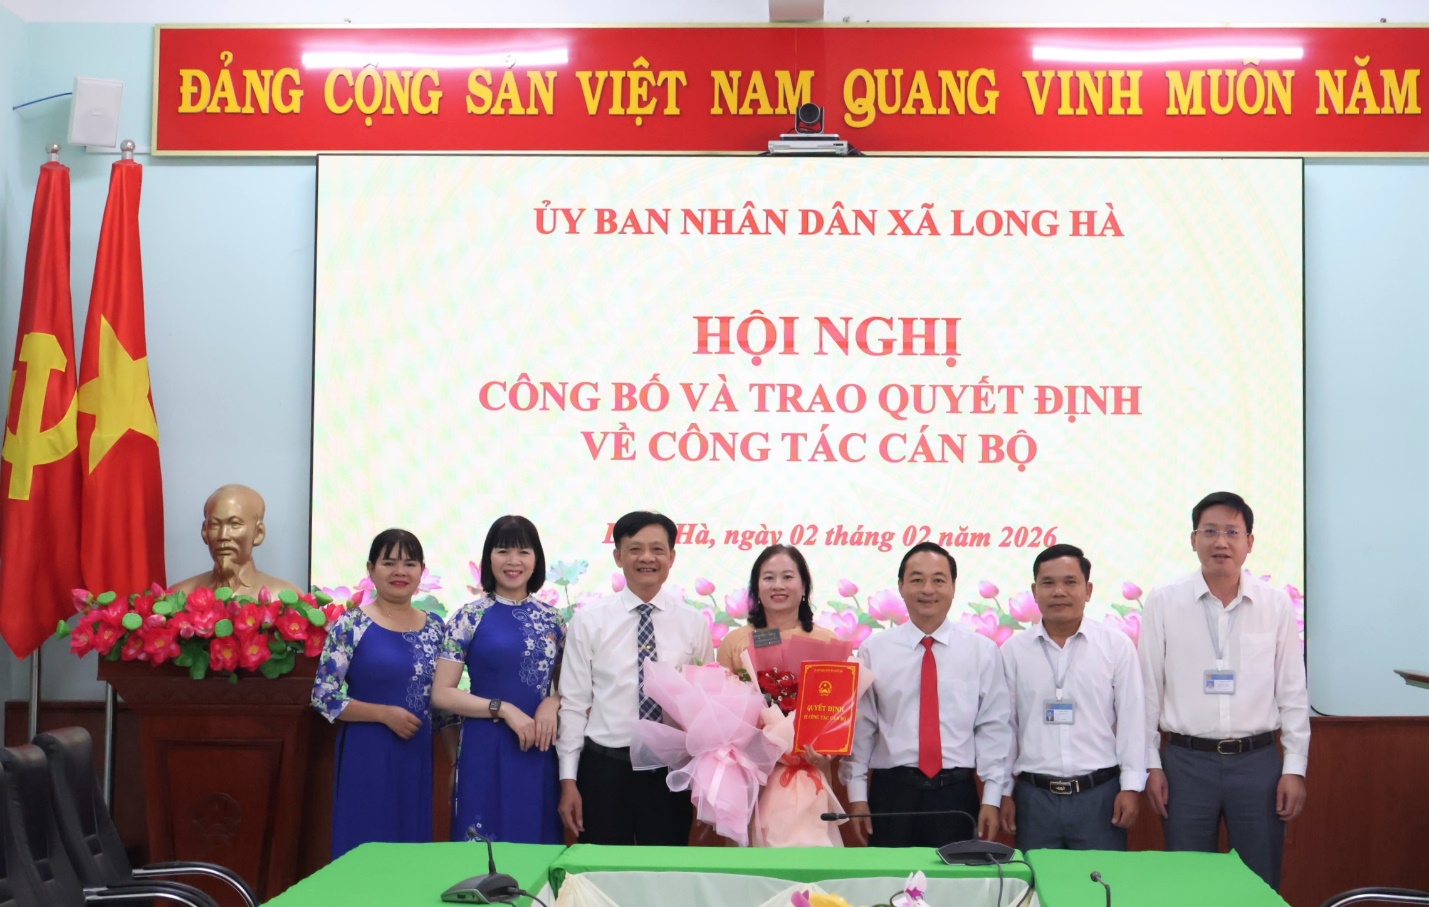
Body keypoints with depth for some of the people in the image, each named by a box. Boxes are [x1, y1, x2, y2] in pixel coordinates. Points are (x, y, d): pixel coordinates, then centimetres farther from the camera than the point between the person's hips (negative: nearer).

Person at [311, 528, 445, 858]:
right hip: (367, 759, -5)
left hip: (419, 760, 5)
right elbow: (323, 697, -9)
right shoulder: (351, 626, -6)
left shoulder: (434, 627, 9)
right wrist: (385, 714, -16)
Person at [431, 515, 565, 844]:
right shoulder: (469, 618, -3)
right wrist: (503, 709, -15)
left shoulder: (551, 619, 7)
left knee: (537, 845, 7)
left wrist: (553, 702, -7)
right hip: (485, 750, -3)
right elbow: (441, 694, -6)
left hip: (539, 751, 3)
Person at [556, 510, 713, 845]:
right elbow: (573, 702, -1)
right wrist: (568, 780, -3)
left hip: (671, 769, 1)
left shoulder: (694, 623, 2)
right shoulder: (589, 620, -2)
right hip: (604, 767, -1)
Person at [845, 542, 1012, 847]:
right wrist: (857, 795, 1)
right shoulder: (874, 650, 1)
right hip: (891, 791, 0)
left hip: (956, 793, 0)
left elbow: (994, 728, 2)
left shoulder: (982, 651, 1)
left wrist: (991, 799, -1)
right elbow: (860, 727, 3)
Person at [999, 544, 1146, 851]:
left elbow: (1131, 719, 1)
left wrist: (1131, 787, -2)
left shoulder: (1117, 646, 0)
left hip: (1100, 794, -1)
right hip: (1034, 796, 1)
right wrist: (1003, 791, 6)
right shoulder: (1013, 651, 3)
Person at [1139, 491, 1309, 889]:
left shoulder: (1276, 603, 1)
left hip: (1258, 762, 1)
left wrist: (1295, 768, 1)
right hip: (1186, 762, -1)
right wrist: (1151, 765, 0)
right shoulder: (1163, 602, -2)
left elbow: (1292, 693, 4)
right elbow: (1148, 689, 1)